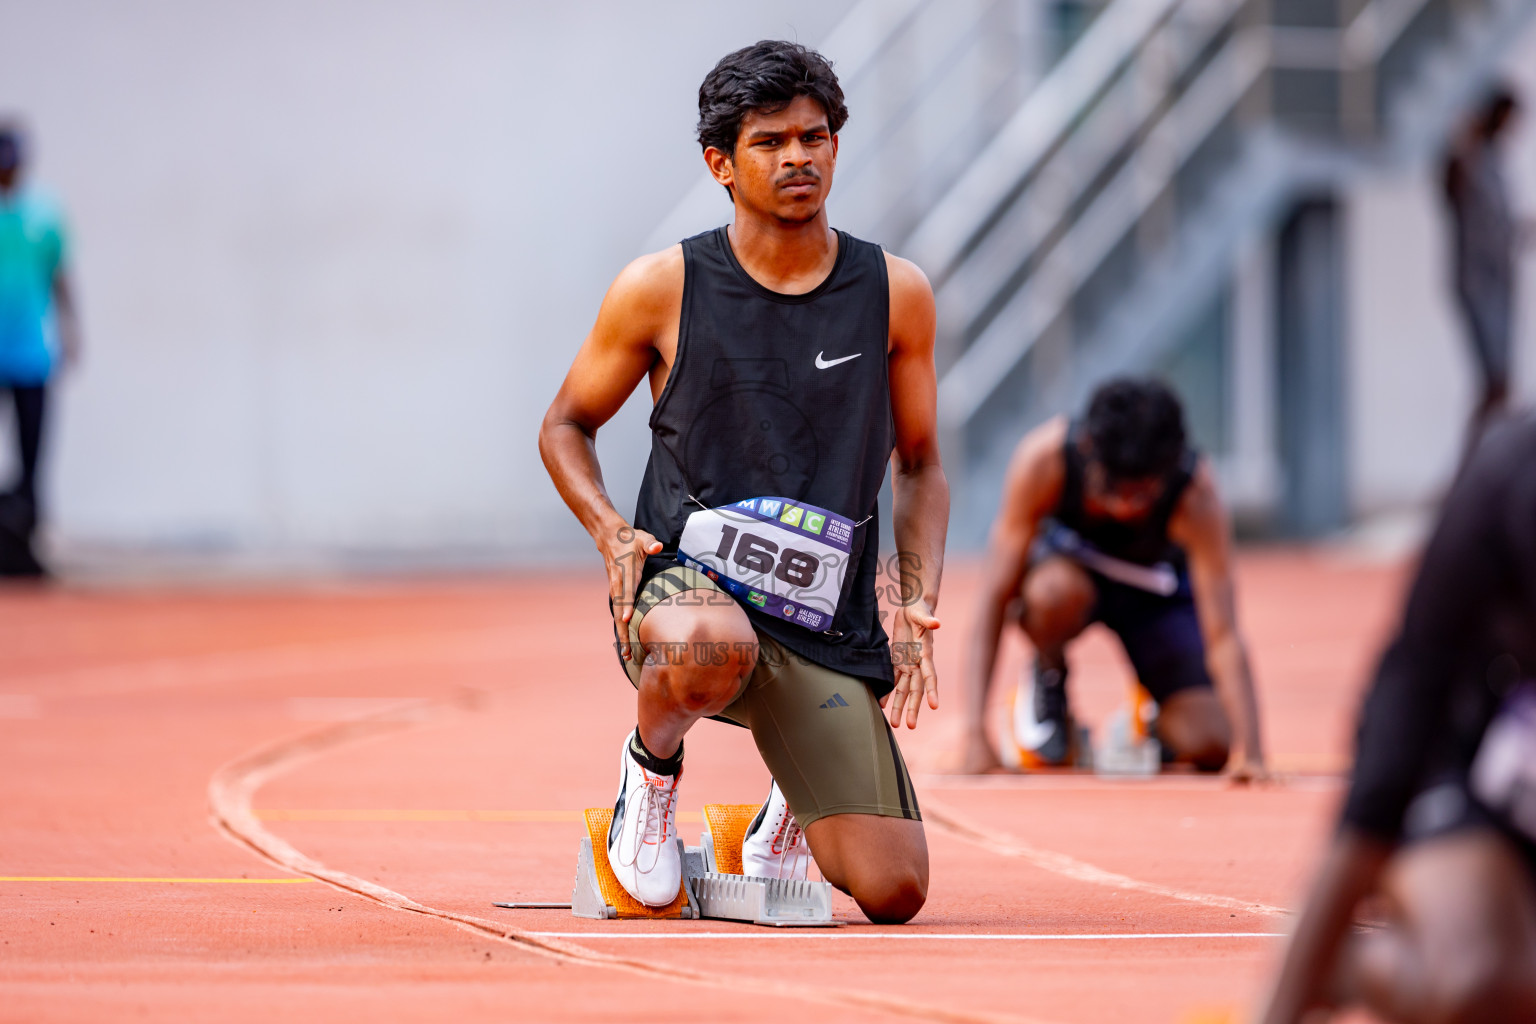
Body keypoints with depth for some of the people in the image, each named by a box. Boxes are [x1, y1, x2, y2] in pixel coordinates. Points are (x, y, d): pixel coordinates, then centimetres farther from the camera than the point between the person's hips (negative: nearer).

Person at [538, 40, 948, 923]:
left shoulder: (895, 294, 5)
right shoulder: (663, 289, 0)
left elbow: (920, 466, 16)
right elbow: (567, 427, 13)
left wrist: (919, 604, 0)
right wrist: (615, 536, -7)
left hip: (829, 625, 2)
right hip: (683, 583, -2)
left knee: (894, 892, -9)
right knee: (711, 646, -42)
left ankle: (795, 804, 30)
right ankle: (654, 766, -4)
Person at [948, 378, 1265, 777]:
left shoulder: (1195, 493, -36)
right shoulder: (1044, 457, -36)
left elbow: (1224, 636, -39)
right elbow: (995, 597, -32)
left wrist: (1249, 750, -52)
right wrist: (974, 733, -38)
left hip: (1156, 591, 0)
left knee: (1210, 747, -20)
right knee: (1055, 592, -38)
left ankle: (1160, 715, 17)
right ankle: (1048, 683, -4)